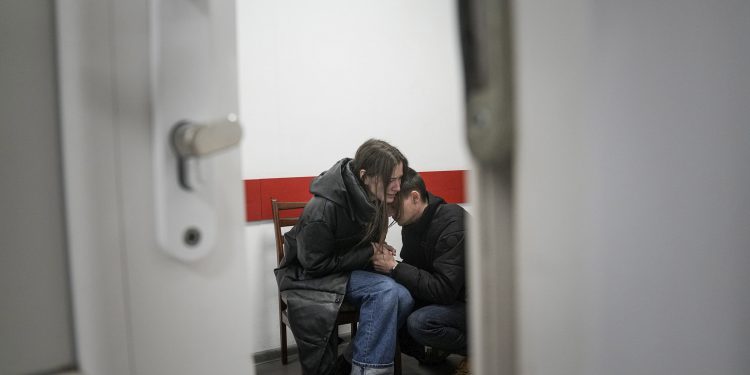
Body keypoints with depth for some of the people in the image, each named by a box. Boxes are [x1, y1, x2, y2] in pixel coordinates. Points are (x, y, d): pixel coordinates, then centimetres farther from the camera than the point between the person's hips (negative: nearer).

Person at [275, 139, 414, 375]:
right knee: (386, 291, -28)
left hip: (348, 269, 7)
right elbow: (314, 263, -21)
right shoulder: (323, 208, -28)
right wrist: (369, 253, -20)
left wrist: (380, 252, -8)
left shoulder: (372, 198, -7)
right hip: (308, 275, -6)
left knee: (402, 299, -18)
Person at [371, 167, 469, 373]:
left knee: (419, 322, -31)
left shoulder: (452, 224, -26)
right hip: (442, 294, 8)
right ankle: (430, 349, 10)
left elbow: (443, 290, -30)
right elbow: (414, 270, 6)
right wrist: (388, 258, -15)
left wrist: (393, 268, -27)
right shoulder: (411, 222, 0)